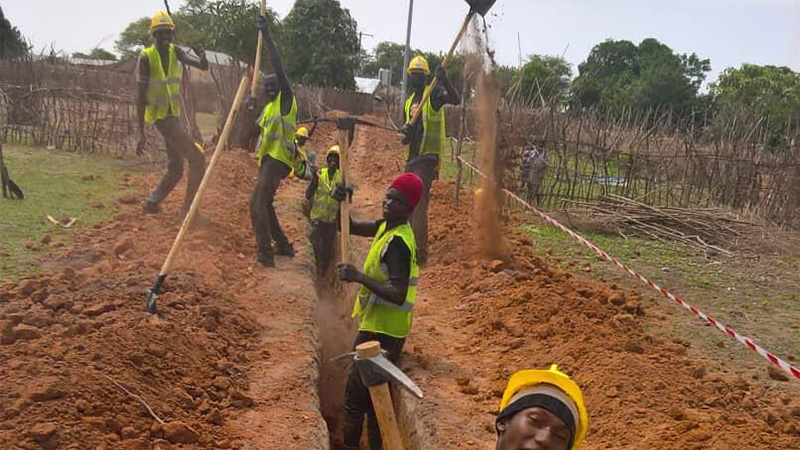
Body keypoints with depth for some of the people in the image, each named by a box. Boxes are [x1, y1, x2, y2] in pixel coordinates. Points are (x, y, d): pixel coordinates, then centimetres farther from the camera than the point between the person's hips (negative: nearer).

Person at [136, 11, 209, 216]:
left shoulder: (175, 52, 6)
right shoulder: (146, 57, -12)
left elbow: (203, 67, 3)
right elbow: (141, 96, -15)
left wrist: (202, 56, -23)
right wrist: (141, 132, -18)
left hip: (174, 115, 8)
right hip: (162, 117, -8)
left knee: (175, 168, 13)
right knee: (197, 158, -15)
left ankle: (151, 204, 24)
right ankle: (189, 208, -10)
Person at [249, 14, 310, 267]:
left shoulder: (286, 99, -4)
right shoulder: (268, 108, 20)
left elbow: (279, 67, -14)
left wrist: (266, 34, -15)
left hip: (278, 159, -10)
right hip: (268, 158, 10)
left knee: (258, 203, -19)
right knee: (264, 204, 15)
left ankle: (265, 253, -23)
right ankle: (284, 246, 26)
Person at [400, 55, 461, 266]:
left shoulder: (434, 93, -2)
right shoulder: (408, 102, 19)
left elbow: (457, 100, -23)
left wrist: (445, 81, -35)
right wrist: (406, 132, -4)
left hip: (428, 157, -8)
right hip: (412, 157, 8)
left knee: (419, 204, -15)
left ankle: (421, 252, -15)